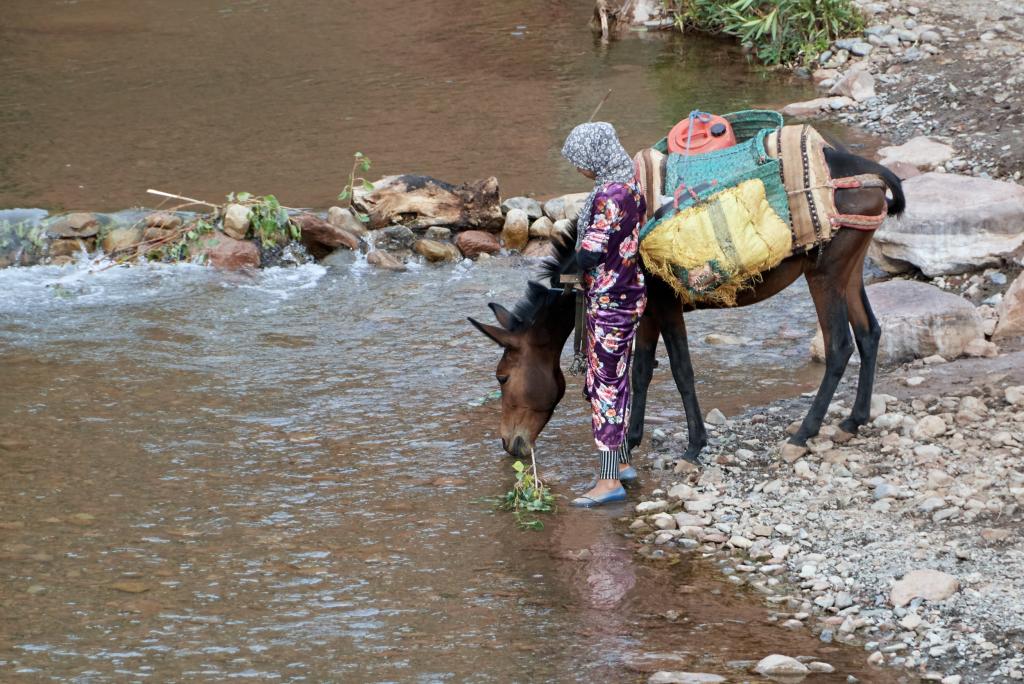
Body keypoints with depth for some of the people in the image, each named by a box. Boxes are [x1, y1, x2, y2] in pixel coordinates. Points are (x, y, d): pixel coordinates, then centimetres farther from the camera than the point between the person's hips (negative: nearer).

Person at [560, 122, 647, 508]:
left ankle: (610, 481, 0)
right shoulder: (631, 182, 6)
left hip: (609, 301, -10)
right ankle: (620, 463, 30)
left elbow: (592, 252, -24)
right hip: (628, 292, 10)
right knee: (612, 380, 20)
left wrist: (570, 265, -3)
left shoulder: (610, 195, -23)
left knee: (606, 384, -4)